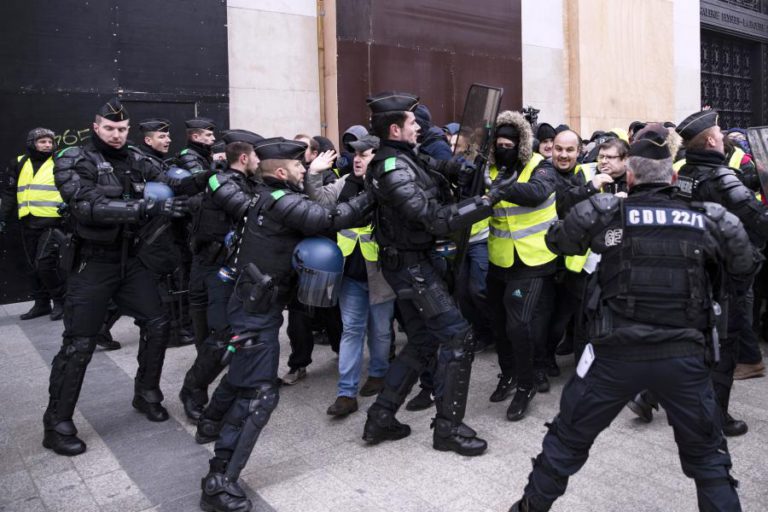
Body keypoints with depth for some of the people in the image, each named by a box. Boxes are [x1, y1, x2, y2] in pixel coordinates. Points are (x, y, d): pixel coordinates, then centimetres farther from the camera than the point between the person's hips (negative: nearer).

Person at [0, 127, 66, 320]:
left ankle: (60, 301, 3)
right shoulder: (19, 163, 11)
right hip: (28, 224, 5)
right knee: (34, 266, 10)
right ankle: (41, 303, 22)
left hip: (51, 222, -5)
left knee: (45, 263, -13)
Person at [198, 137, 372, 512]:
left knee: (243, 375, 26)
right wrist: (371, 195, -16)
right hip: (257, 309, -10)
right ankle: (219, 480, -6)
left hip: (254, 303, 10)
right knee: (259, 393, -10)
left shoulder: (268, 198, 12)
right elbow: (330, 219, -24)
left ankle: (214, 424, 45)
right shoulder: (280, 202, -19)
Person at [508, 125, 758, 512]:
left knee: (568, 438, 18)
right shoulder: (709, 220, 0)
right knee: (707, 456, 21)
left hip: (618, 353, -1)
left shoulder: (605, 212, -5)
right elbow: (746, 266, 11)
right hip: (685, 355, 1)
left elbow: (556, 241, 9)